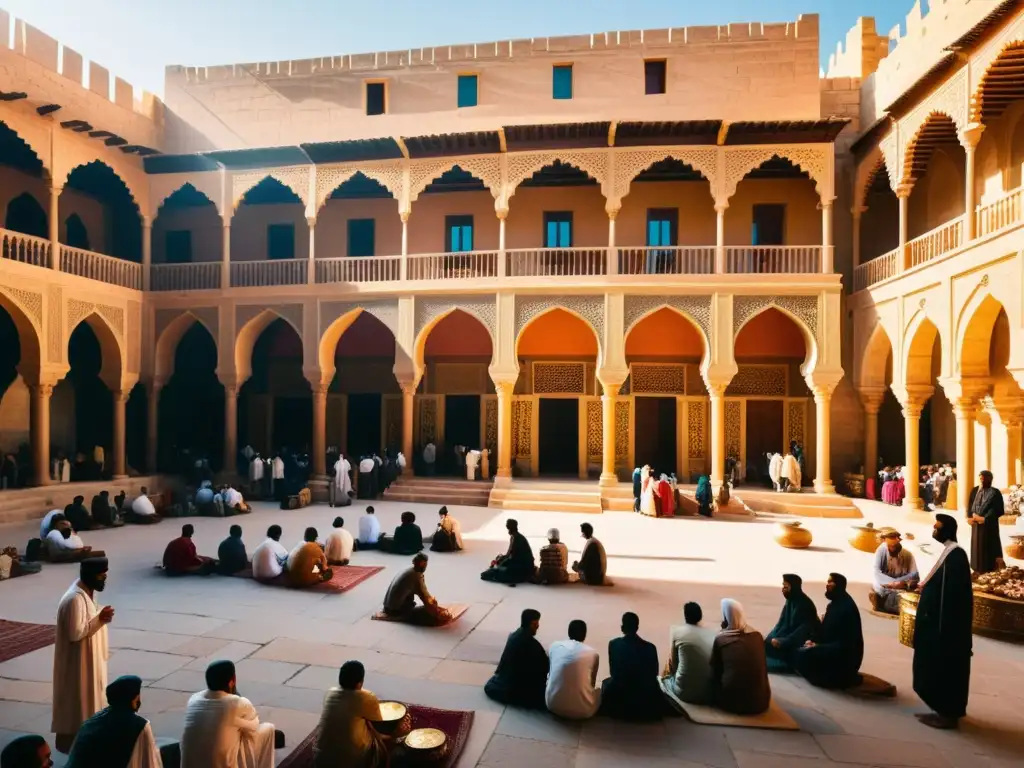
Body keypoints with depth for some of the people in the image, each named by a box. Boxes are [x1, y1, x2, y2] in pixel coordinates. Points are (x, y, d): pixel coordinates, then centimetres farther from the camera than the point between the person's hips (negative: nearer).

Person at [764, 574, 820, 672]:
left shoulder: (805, 605, -18)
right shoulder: (790, 601, 6)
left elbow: (804, 631, -22)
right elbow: (781, 624, 10)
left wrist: (782, 642, -28)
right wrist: (772, 638, -3)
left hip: (799, 643, -8)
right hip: (787, 636, 8)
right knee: (767, 644, -11)